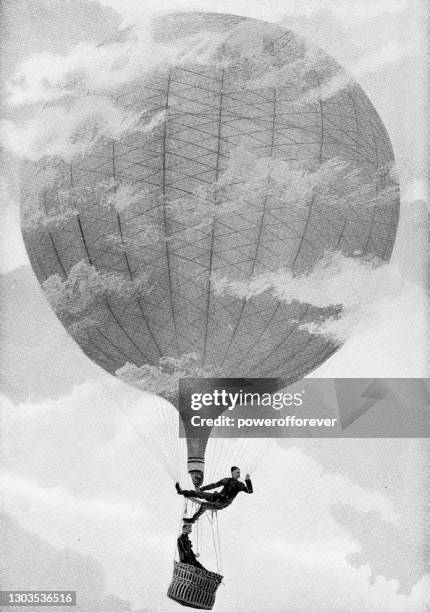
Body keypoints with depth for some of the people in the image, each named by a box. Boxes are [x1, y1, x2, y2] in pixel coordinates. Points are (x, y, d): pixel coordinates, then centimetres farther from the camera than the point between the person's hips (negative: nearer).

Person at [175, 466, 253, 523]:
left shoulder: (240, 485, -4)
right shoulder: (227, 480, 6)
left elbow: (250, 491, -16)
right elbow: (214, 485, 10)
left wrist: (248, 480, -29)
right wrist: (201, 488, 9)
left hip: (222, 503, -5)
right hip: (216, 497, 5)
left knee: (204, 505, -26)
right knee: (198, 493, -3)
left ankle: (193, 519, -12)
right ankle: (181, 492, 13)